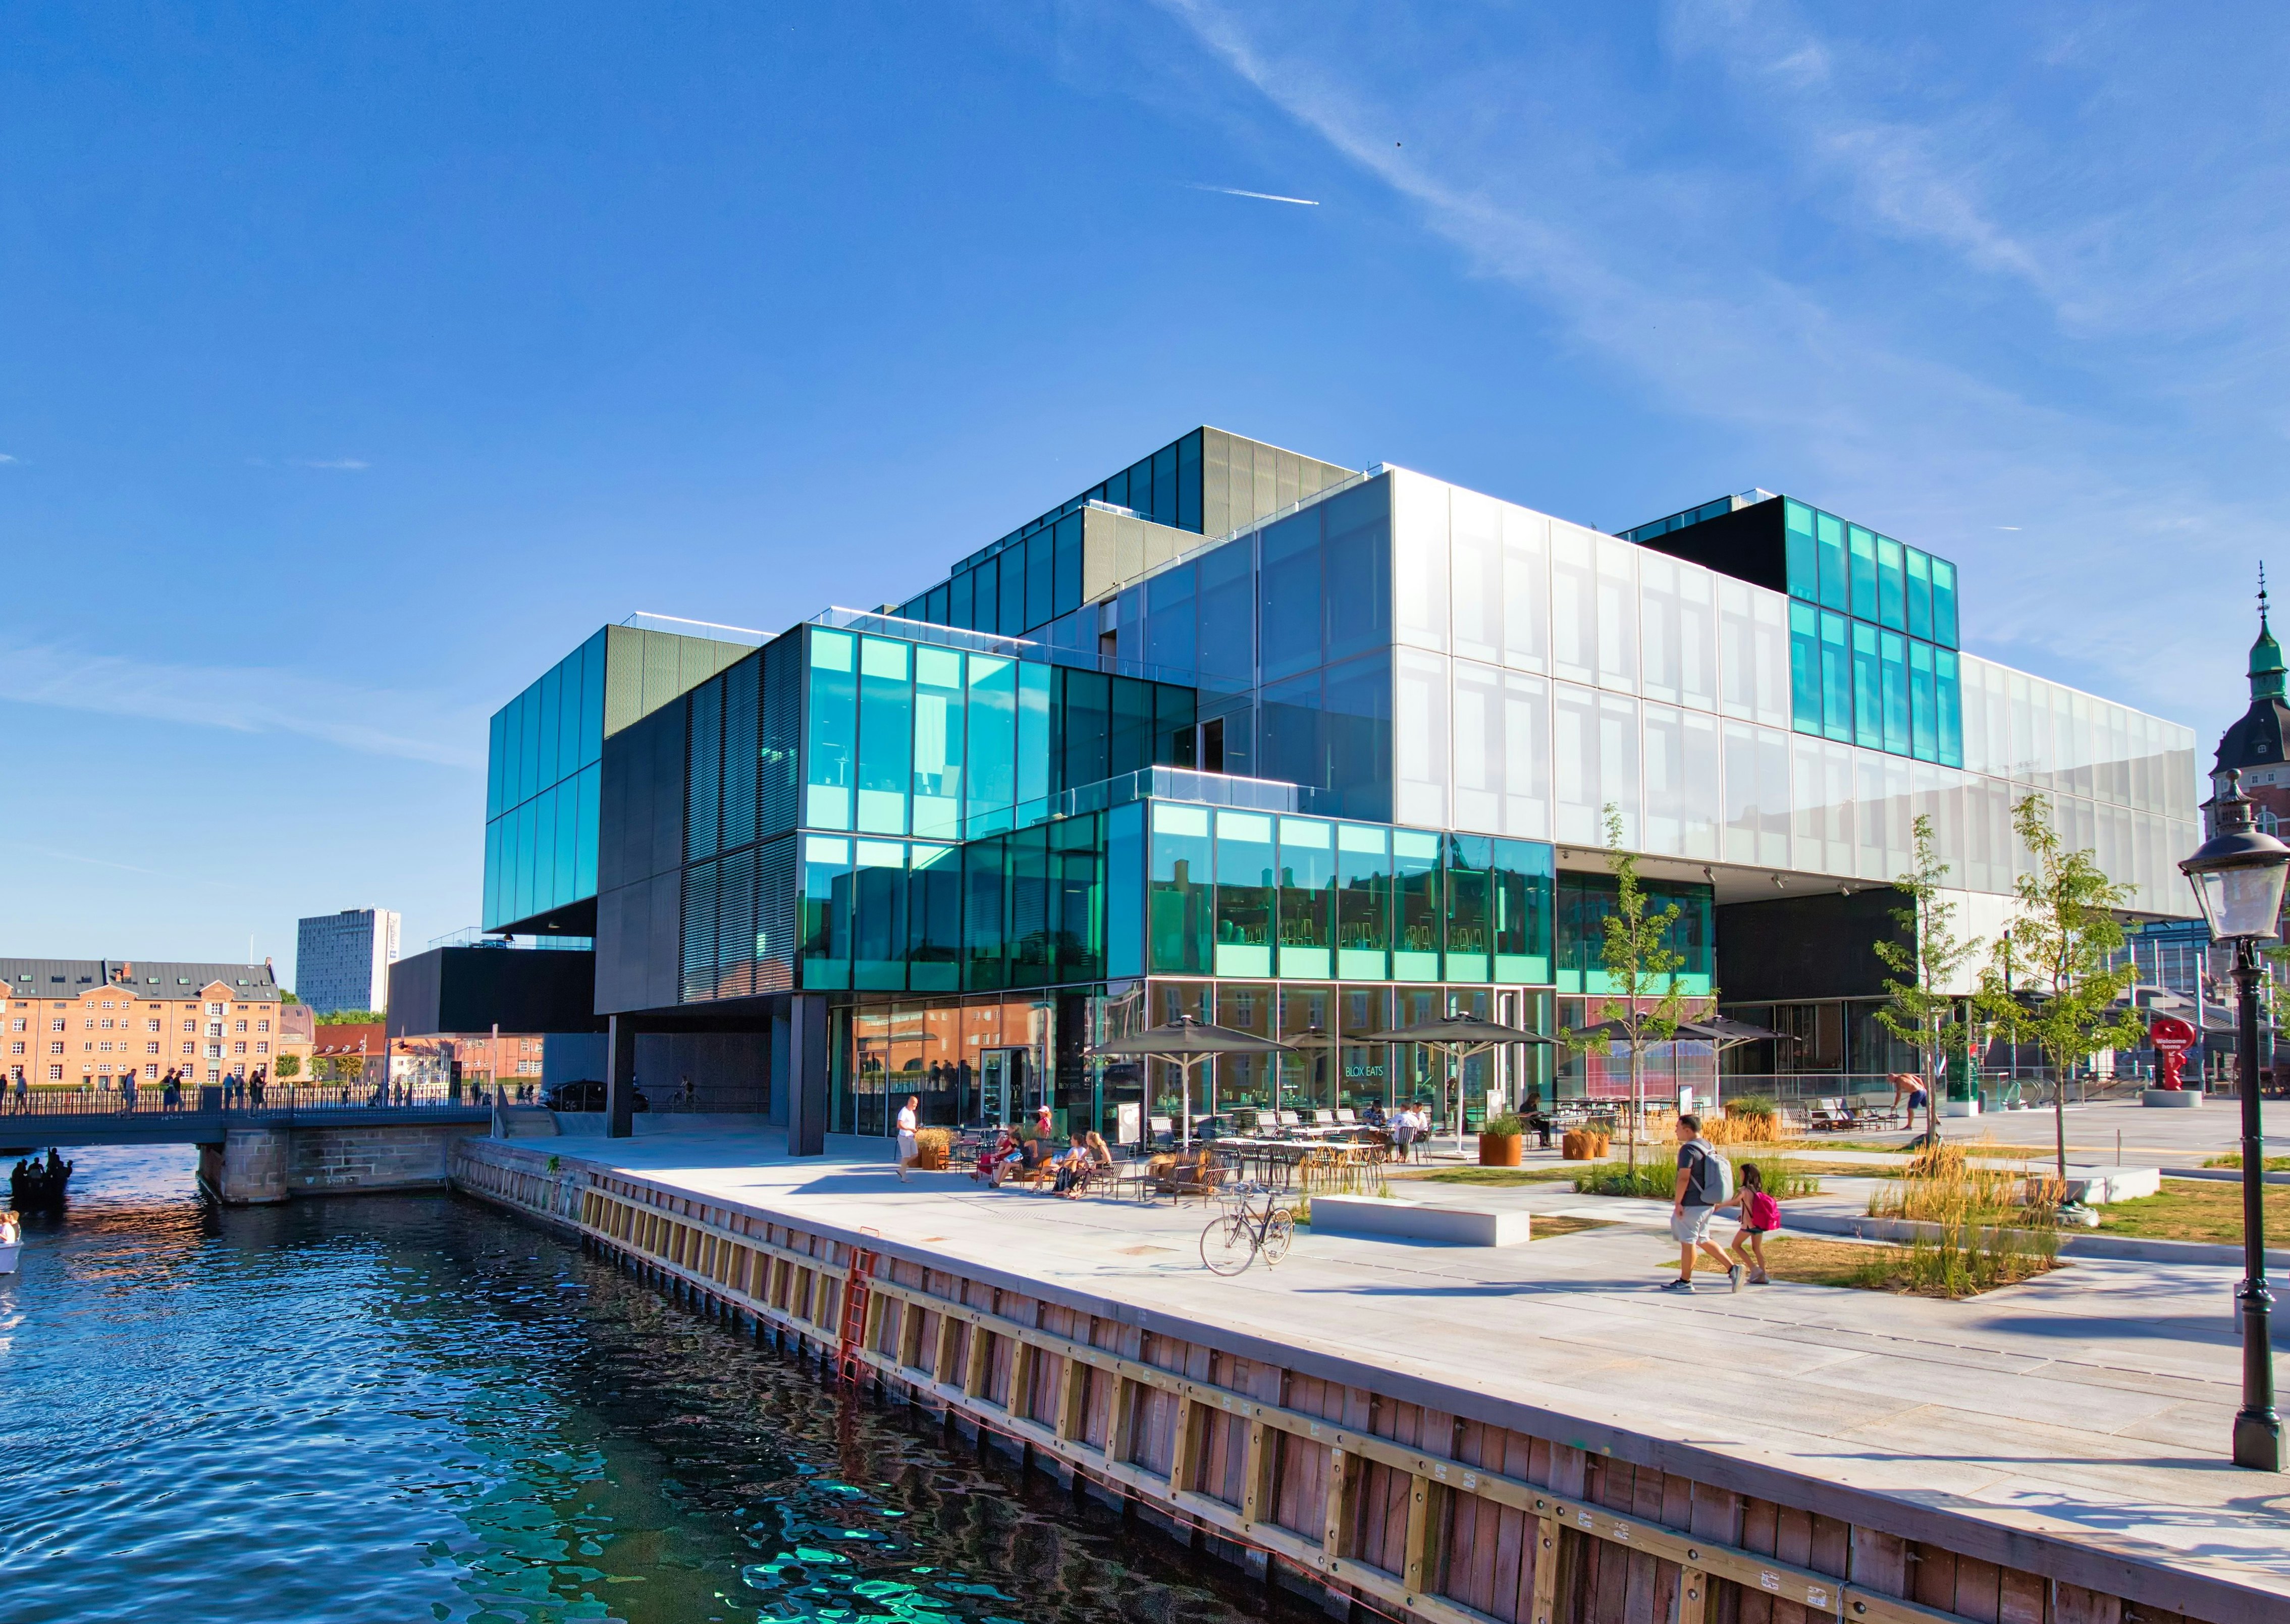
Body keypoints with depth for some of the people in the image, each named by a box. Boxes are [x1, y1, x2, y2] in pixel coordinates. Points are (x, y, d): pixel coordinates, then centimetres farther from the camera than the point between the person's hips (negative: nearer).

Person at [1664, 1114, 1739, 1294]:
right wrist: (1716, 1200, 23)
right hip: (1707, 1203, 9)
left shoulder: (1688, 1149, -17)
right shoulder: (1708, 1147, 12)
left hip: (1692, 1204, -9)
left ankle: (1685, 1282, 9)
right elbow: (1715, 1175, 18)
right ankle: (1732, 1268, 10)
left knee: (1687, 1241, 1)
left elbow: (1684, 1178, -23)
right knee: (1702, 1240, 19)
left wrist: (1677, 1202, -17)